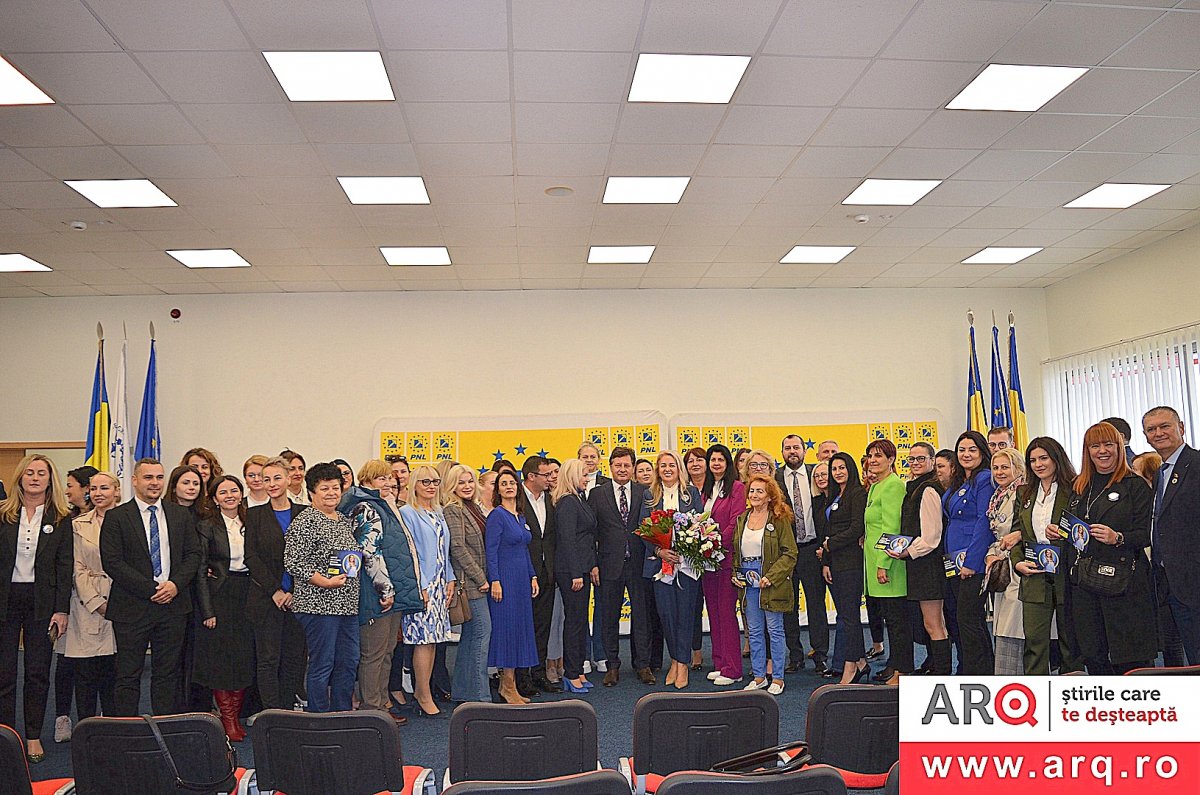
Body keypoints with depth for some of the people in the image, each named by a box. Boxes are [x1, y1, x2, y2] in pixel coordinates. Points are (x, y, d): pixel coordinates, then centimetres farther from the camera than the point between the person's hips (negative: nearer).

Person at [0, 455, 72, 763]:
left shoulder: (61, 518, 2)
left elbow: (65, 565, 0)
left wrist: (62, 610, -6)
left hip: (41, 601, 0)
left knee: (38, 673, 6)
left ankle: (33, 737, 16)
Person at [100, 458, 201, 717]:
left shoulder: (181, 515, 10)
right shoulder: (116, 517, -2)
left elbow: (193, 554, 9)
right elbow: (112, 561, -9)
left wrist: (176, 584, -9)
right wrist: (151, 589, -14)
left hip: (173, 605, 3)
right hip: (132, 607, -3)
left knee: (168, 673, 9)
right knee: (128, 675, 3)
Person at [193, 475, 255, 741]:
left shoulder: (250, 524, 9)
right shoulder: (207, 527, -2)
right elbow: (200, 571, -5)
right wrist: (207, 610, -11)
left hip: (246, 595, 4)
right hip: (219, 597, -4)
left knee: (244, 657, 6)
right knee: (220, 657, -1)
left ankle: (237, 718, 16)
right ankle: (227, 721, 8)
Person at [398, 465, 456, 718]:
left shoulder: (438, 514, 16)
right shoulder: (407, 513, -7)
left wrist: (450, 579, 10)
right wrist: (421, 586, -16)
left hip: (439, 585, 8)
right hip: (421, 585, -8)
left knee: (433, 639, 8)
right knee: (424, 640, -7)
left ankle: (420, 693, 17)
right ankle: (424, 698, -1)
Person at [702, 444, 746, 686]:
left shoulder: (737, 488, -7)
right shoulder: (705, 490, 16)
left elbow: (736, 523, -13)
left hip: (726, 558, -7)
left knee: (726, 612, -5)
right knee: (713, 612, 11)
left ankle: (732, 669, 2)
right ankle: (719, 664, 20)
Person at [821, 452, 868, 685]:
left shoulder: (858, 493, -8)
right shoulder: (832, 497, 18)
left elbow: (857, 529, -15)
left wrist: (831, 544, -6)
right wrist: (825, 562, 10)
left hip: (850, 561, -8)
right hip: (834, 562, 8)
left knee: (848, 615, -5)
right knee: (845, 614, 11)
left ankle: (850, 666, 0)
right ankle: (860, 662, 20)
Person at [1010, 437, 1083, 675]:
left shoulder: (1074, 490, -2)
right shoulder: (1025, 494, 15)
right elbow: (1018, 533, 15)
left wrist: (1062, 533, -21)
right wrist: (1018, 562, 0)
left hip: (1066, 575, -4)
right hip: (1034, 578, 4)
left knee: (1070, 639, 7)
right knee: (1034, 640, -2)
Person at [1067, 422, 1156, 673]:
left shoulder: (1136, 486, -1)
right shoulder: (1079, 487, 15)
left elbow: (1147, 534, -7)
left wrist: (1117, 538, -24)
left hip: (1124, 580, -5)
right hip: (1084, 582, 5)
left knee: (1131, 660, -4)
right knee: (1092, 655, 8)